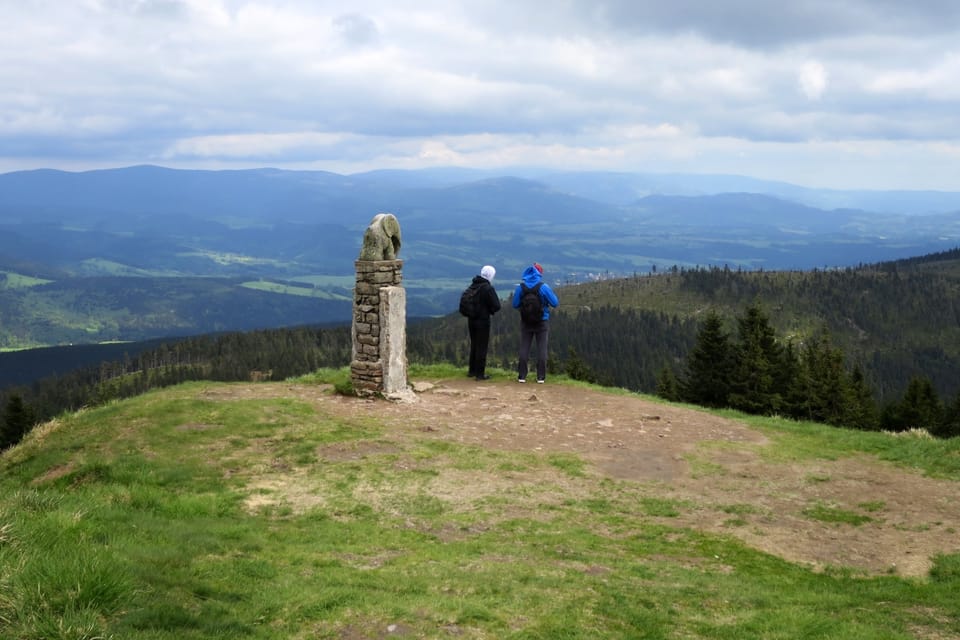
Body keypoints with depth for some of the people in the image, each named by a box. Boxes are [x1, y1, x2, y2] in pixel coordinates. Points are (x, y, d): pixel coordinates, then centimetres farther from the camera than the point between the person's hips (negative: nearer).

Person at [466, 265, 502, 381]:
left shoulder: (472, 285, 5)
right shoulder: (488, 288, -17)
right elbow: (496, 306, -17)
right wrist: (490, 310, 2)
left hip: (471, 319, 7)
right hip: (483, 320, -7)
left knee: (474, 345, 19)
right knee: (482, 346, 1)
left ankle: (472, 371, 27)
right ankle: (480, 373, 3)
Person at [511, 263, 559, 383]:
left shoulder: (520, 287, -6)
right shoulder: (544, 287, -13)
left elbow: (515, 305, -1)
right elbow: (555, 303, -10)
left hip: (526, 322, 2)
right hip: (542, 322, -1)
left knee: (524, 348, 8)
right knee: (542, 348, 5)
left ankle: (522, 376, 6)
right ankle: (541, 377, 4)